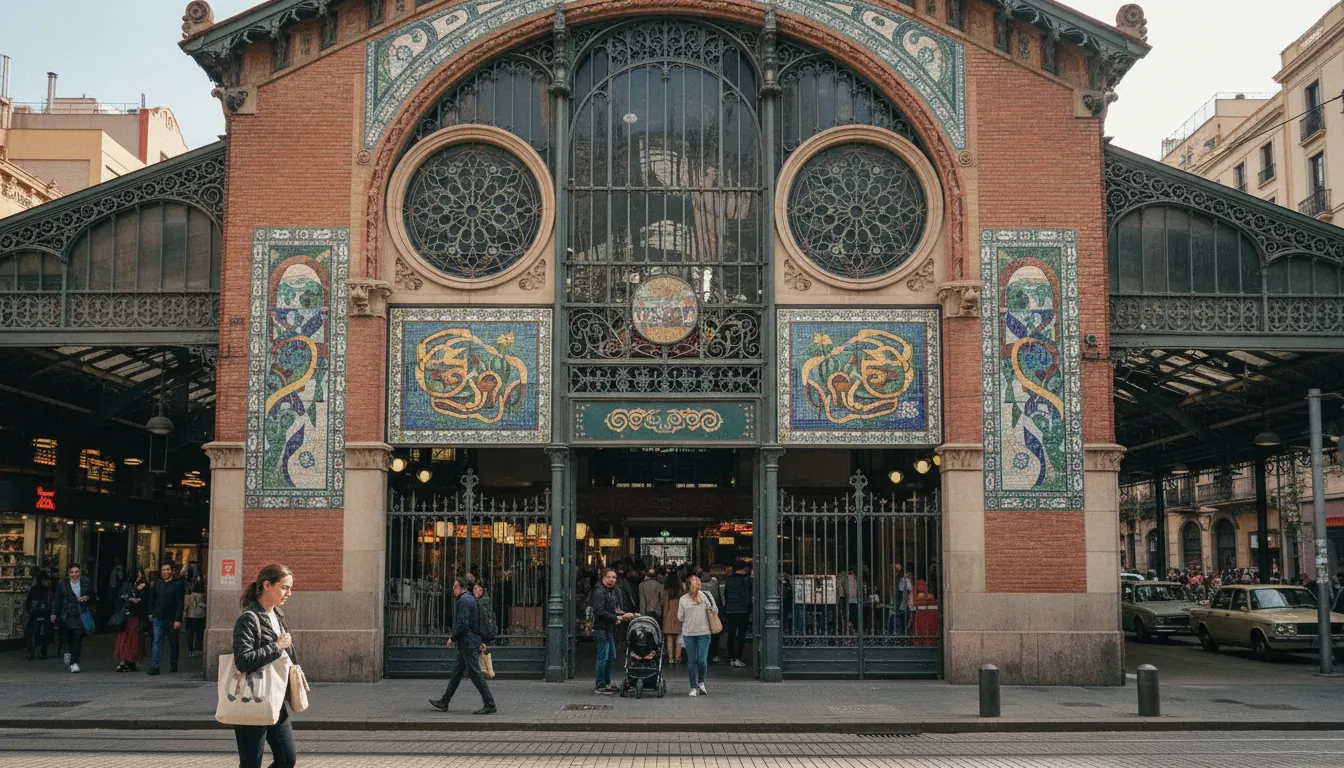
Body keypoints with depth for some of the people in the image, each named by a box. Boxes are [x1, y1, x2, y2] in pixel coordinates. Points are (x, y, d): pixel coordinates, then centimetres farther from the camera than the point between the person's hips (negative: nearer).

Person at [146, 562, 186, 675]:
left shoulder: (177, 584, -7)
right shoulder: (157, 584, 6)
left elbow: (180, 603, -11)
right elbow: (152, 599, 20)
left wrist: (178, 620, -16)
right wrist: (151, 613, 15)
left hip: (172, 619, -2)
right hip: (158, 618, 2)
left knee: (174, 643, 10)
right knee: (157, 641, -7)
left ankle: (173, 665, 24)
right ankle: (155, 667, -10)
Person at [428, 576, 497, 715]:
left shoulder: (464, 600, -15)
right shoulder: (471, 599, 17)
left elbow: (462, 624, -22)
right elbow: (476, 623, 20)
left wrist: (452, 639, -10)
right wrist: (480, 641, 20)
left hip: (468, 644, -10)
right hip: (468, 644, 10)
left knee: (475, 673, -8)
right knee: (457, 672, 14)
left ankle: (490, 705, -8)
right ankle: (444, 702, 20)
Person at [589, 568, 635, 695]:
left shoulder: (615, 591, 15)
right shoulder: (599, 592, -13)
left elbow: (617, 609, 18)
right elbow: (599, 612, -21)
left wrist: (624, 615, -3)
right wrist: (616, 618, -18)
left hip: (610, 629, 9)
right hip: (601, 628, -9)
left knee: (611, 657, 14)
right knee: (603, 657, -6)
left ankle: (607, 683, 24)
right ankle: (599, 686, 1)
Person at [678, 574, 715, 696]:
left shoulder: (704, 595, -1)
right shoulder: (683, 599, 3)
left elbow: (714, 610, 3)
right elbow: (680, 617, 9)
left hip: (704, 632, -2)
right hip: (688, 633, 2)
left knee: (702, 660, -5)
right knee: (691, 661, 5)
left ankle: (701, 683, 20)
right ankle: (693, 687, 14)